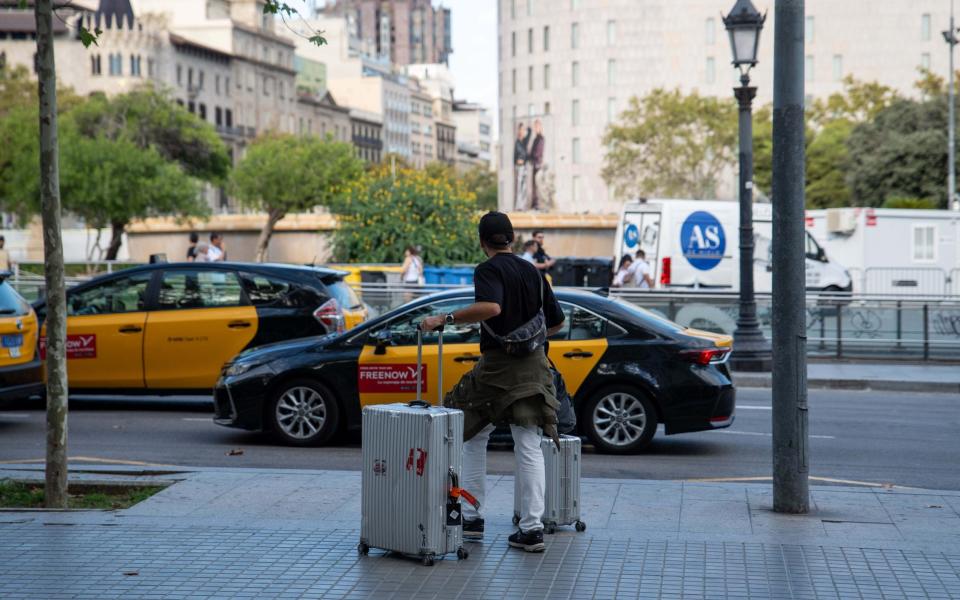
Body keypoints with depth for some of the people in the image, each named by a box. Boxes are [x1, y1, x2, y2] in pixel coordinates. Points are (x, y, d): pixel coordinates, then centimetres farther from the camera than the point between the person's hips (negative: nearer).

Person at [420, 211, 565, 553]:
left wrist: (445, 319, -25)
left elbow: (491, 307, -28)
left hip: (497, 364, -5)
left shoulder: (489, 269, -7)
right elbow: (557, 321, 17)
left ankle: (472, 518, 14)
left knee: (473, 437, 13)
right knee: (529, 447, 3)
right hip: (534, 365, 5)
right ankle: (532, 528, -2)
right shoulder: (532, 271, 12)